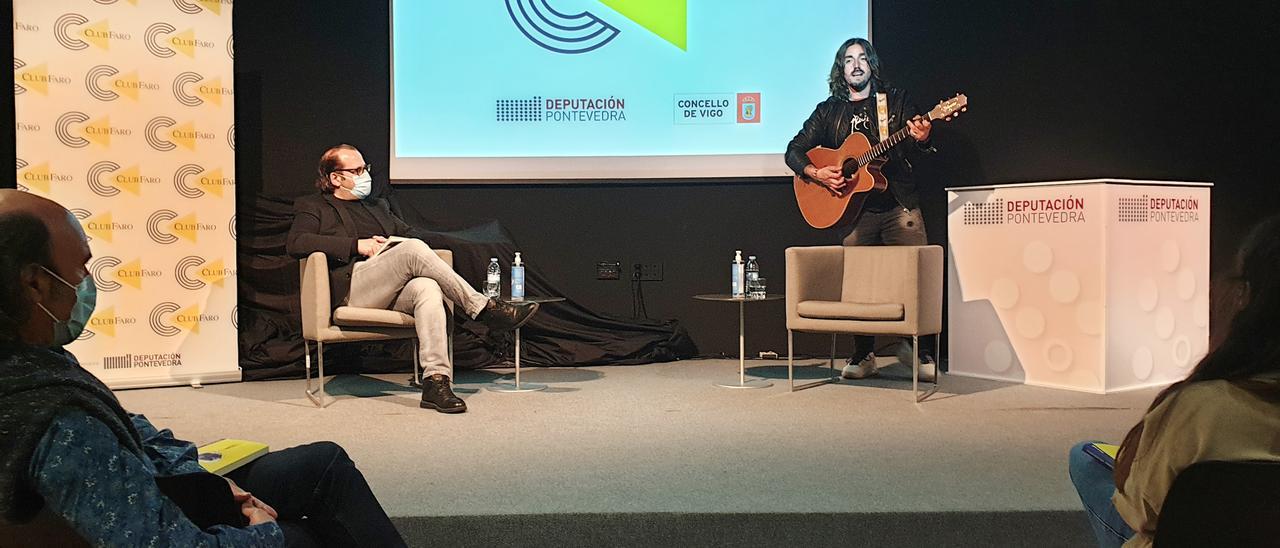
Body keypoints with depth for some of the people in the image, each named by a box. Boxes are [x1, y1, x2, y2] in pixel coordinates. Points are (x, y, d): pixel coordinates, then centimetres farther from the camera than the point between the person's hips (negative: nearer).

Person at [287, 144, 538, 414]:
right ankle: (483, 308, -27)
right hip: (352, 287, -5)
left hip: (391, 290, 5)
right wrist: (357, 245, -11)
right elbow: (295, 244, -4)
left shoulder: (377, 206, 33)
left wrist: (393, 246, 5)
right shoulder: (313, 207, 14)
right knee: (413, 249, -30)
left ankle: (436, 381, -43)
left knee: (427, 287, -33)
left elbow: (411, 233, 30)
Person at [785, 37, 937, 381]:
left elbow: (921, 137, 8)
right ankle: (864, 356, 13)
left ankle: (920, 351, 8)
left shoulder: (896, 101, 12)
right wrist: (817, 174, -7)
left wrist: (923, 139, -16)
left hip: (900, 204, 0)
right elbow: (794, 151, 11)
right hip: (853, 208, 1)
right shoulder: (828, 111, 13)